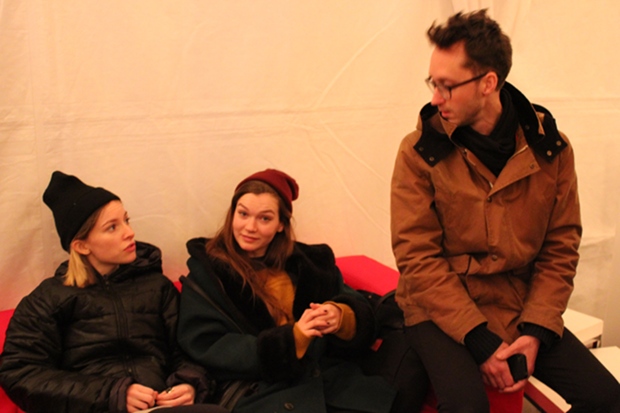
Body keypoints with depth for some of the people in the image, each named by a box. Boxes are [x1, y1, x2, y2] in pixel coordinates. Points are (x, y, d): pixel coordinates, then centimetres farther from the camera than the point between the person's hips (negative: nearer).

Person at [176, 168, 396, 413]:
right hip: (259, 391, -4)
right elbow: (208, 349, -4)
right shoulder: (206, 271, 7)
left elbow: (362, 316, 12)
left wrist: (341, 317, -13)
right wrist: (292, 338, -14)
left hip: (332, 377, 4)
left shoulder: (310, 262, 18)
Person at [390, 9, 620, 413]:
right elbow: (417, 257, -13)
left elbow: (561, 248, 2)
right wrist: (481, 341, -18)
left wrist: (535, 332, -10)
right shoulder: (420, 151, -11)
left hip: (523, 310, 4)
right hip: (443, 312, -3)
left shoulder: (550, 147, -3)